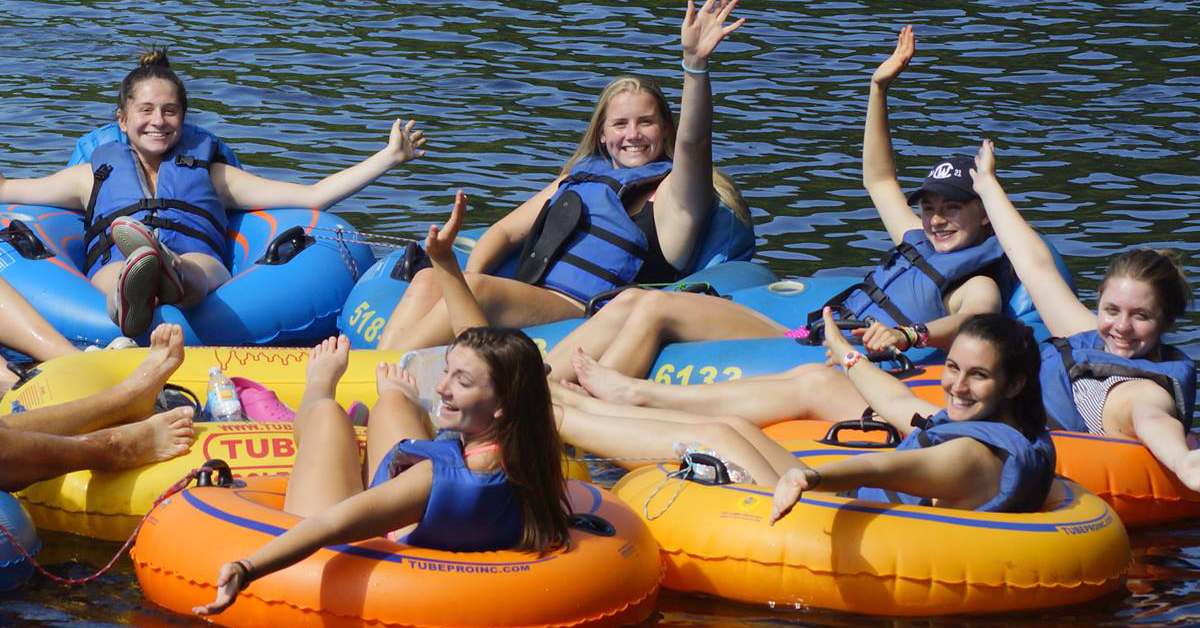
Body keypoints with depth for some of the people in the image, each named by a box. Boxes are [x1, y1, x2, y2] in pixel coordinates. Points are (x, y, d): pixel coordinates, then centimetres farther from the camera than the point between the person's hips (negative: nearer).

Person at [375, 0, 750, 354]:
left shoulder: (672, 193, 8)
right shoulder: (580, 178, 28)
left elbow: (691, 141, -14)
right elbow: (508, 231, 27)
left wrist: (695, 63, -32)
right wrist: (471, 275, 3)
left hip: (584, 315, -6)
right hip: (525, 303, 7)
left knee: (477, 289, -30)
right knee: (429, 280, -18)